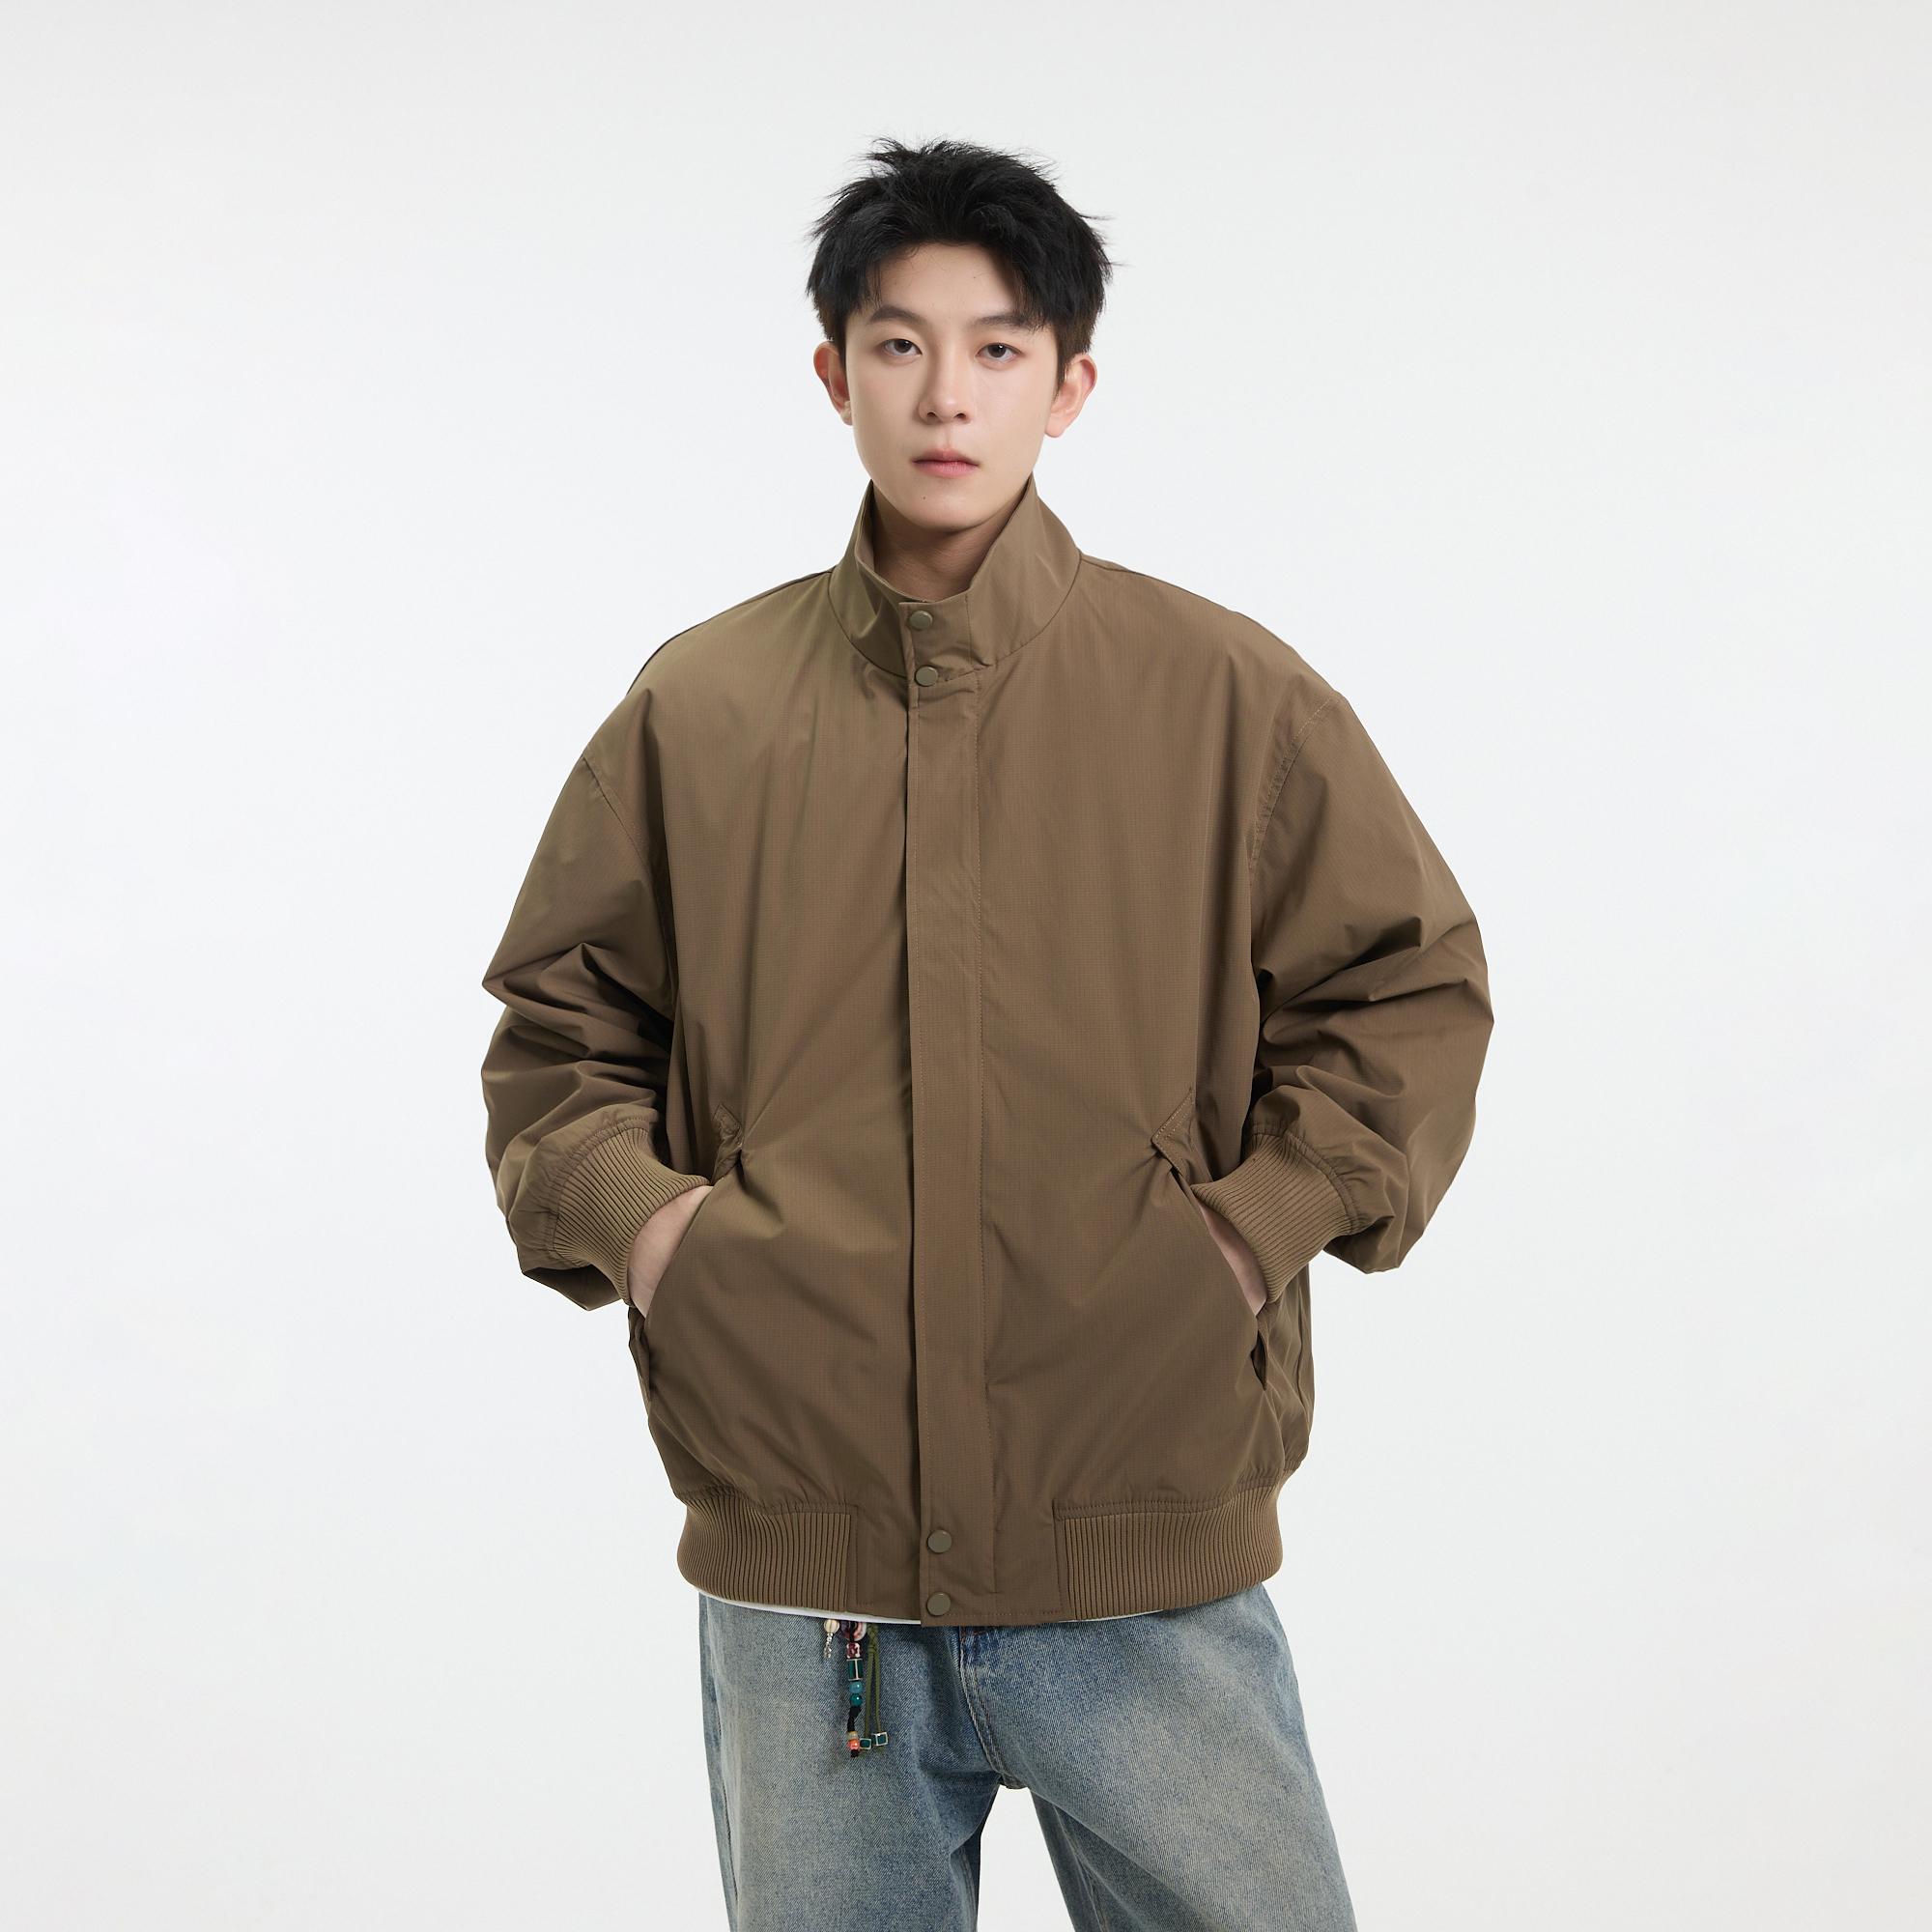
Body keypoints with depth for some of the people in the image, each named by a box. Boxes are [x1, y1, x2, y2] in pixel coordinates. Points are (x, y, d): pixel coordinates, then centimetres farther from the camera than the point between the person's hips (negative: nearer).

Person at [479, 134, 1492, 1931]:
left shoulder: (1228, 695, 2)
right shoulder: (695, 707, 6)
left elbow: (1410, 987, 7)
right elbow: (554, 1024, 15)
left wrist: (1256, 1229, -5)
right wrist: (628, 1214, -3)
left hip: (1148, 1567, -1)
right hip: (793, 1589, 2)